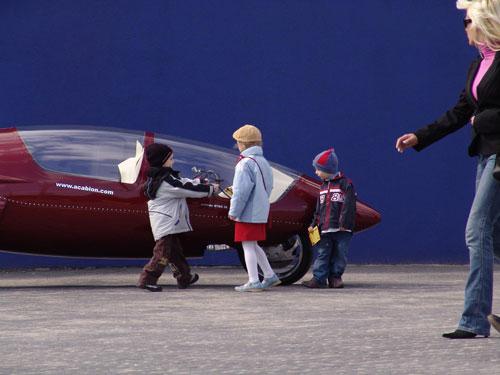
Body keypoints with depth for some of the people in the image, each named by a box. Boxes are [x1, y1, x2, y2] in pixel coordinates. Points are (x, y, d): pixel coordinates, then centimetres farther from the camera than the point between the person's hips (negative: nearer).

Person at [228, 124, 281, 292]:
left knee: (248, 246, -2)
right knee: (253, 246, 20)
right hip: (261, 212, 9)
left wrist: (233, 212, -12)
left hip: (247, 213, -9)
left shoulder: (245, 164, -18)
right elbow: (269, 186, 17)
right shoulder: (263, 162, 10)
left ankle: (253, 282, -1)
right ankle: (270, 276, 22)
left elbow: (241, 191, -20)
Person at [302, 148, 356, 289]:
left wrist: (344, 223, -16)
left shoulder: (345, 184, -4)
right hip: (326, 229, 6)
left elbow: (349, 206, -10)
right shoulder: (324, 187, 18)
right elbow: (319, 208, 20)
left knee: (339, 255, -1)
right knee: (323, 253, 0)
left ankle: (335, 277, 7)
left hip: (342, 229, -6)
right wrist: (314, 224, 12)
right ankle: (319, 278, -2)